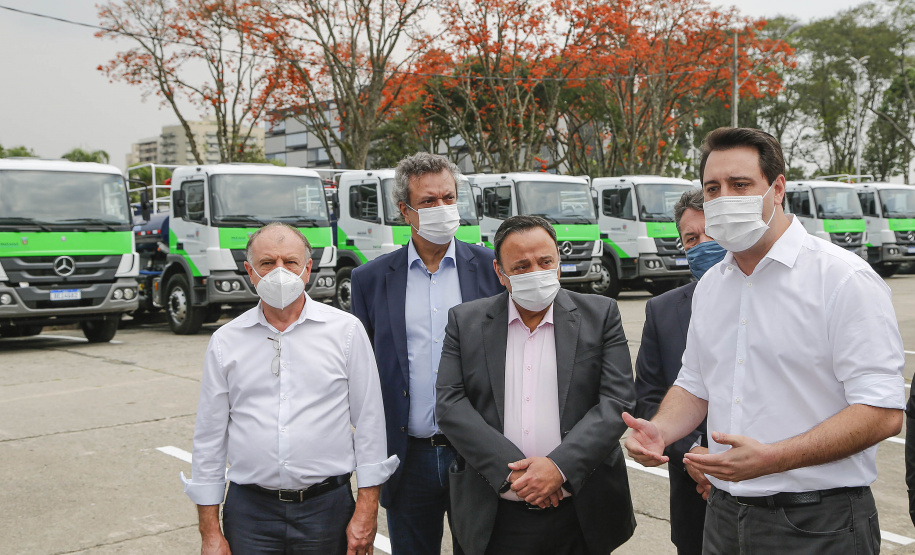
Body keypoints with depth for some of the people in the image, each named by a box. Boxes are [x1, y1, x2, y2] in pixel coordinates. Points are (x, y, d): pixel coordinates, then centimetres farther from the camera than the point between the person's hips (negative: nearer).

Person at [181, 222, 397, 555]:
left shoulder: (346, 331, -1)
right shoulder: (226, 342, 3)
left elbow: (369, 423, 0)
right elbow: (209, 438, 5)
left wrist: (367, 511, -4)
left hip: (327, 508, -1)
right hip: (249, 513, 1)